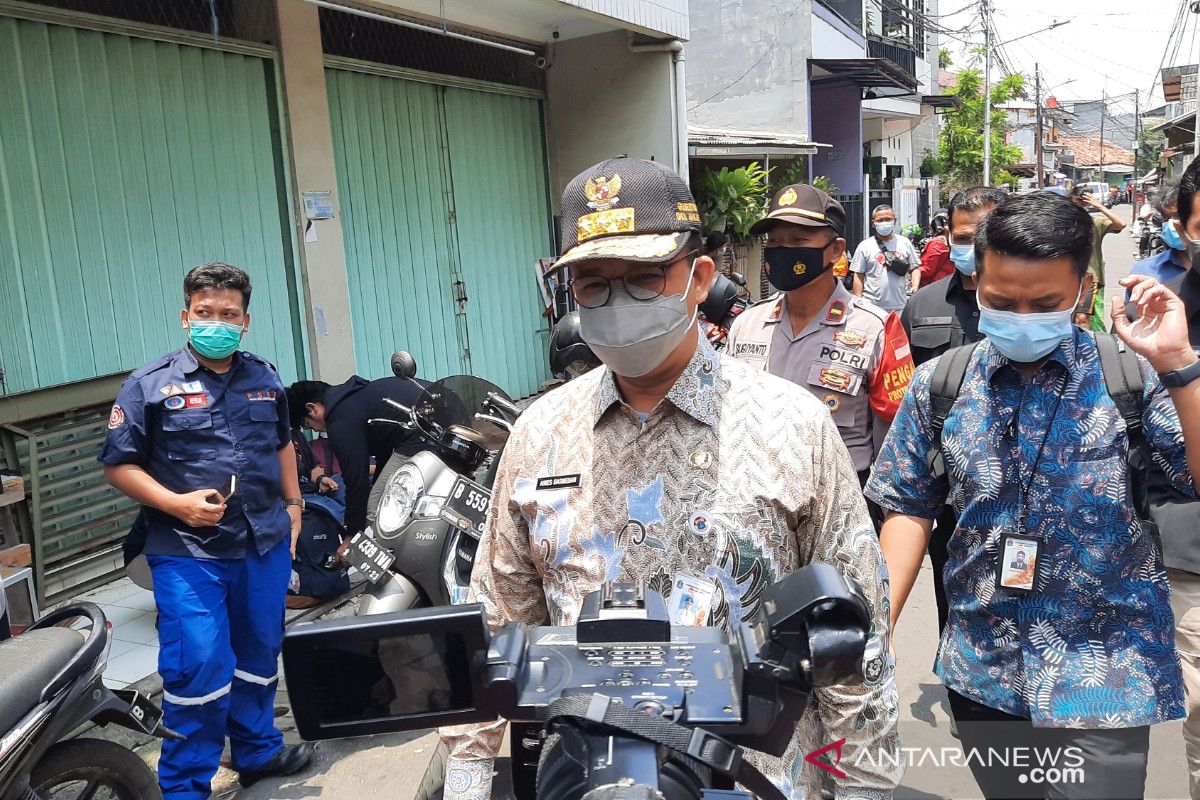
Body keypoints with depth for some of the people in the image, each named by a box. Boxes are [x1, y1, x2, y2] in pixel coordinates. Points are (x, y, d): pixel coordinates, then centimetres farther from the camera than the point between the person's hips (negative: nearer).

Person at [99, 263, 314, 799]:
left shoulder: (266, 378, 9)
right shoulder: (150, 384, -6)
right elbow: (118, 464, -6)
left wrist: (293, 504, 17)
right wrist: (178, 504, -18)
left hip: (265, 544, 5)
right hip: (187, 553, -5)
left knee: (259, 656, 18)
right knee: (199, 668, -8)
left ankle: (257, 750, 37)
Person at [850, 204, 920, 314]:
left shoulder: (904, 243, 10)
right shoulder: (864, 246, 3)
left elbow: (914, 268, 14)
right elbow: (858, 277, 1)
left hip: (900, 307, 3)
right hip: (872, 307, -2)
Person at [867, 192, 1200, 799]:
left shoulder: (1133, 375, -9)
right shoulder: (940, 383, -3)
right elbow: (912, 509, 3)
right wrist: (877, 630, -4)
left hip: (1105, 679, -2)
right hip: (980, 671, 3)